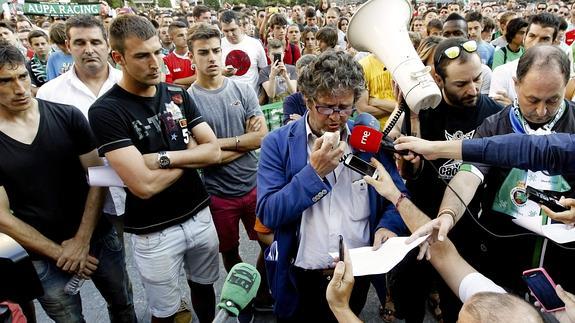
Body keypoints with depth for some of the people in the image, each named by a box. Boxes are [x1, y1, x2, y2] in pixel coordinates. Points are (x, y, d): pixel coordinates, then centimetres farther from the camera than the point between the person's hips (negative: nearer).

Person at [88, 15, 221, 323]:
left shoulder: (178, 95, 0)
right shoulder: (106, 111, -17)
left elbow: (213, 151, -5)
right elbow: (144, 185, -24)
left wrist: (164, 157, -20)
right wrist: (189, 155, -10)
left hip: (200, 214, 5)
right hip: (154, 232, -4)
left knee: (203, 286, 24)